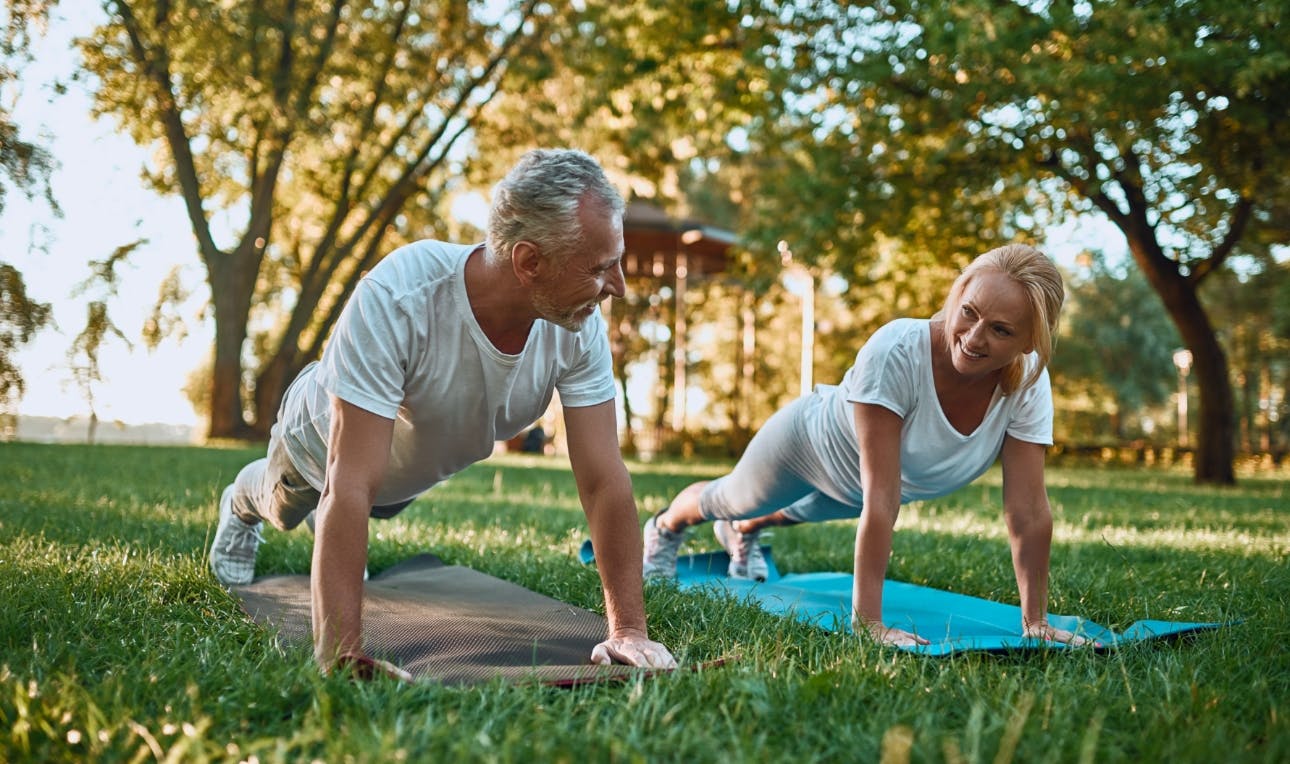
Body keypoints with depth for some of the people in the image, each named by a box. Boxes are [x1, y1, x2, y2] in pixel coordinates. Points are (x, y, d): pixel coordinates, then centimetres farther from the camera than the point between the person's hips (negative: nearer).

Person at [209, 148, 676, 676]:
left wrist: (629, 629, -36)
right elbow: (352, 487, -49)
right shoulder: (392, 302, -48)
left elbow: (604, 480, -32)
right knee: (283, 509, 30)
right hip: (323, 440, -3)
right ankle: (241, 505, 64)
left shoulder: (580, 327, -35)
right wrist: (340, 652, -51)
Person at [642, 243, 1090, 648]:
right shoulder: (894, 351, -45)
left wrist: (1035, 621, -28)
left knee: (805, 512, 36)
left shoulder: (1029, 380, -32)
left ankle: (742, 533, 70)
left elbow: (1028, 510, -27)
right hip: (811, 443, -4)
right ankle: (665, 527, 62)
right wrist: (867, 621, -43)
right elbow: (880, 498, -45)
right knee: (732, 499, 28)